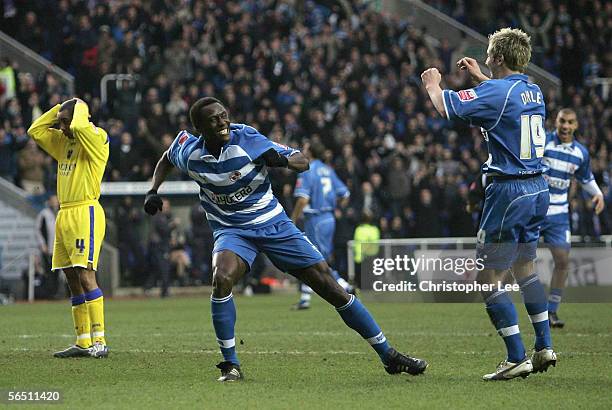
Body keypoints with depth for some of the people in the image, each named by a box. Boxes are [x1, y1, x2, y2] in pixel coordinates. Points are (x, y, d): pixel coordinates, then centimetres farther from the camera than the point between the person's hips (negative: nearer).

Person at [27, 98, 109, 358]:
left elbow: (78, 127, -26)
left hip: (86, 212, -9)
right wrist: (59, 109, 16)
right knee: (73, 281, 7)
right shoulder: (63, 142, 18)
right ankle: (83, 342, 9)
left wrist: (79, 108, -5)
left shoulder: (96, 138, -6)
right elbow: (35, 131, 24)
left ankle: (99, 341, -17)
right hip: (65, 214, 9)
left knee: (85, 275, -15)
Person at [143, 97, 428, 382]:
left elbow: (303, 163, -12)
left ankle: (388, 356, 7)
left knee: (329, 285, -4)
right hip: (232, 230, 1)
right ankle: (230, 365, -18)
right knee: (222, 278, -33)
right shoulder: (189, 154, -9)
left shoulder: (246, 139, -16)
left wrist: (282, 160, -33)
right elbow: (167, 158, 17)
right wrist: (153, 191, 3)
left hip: (274, 224, -1)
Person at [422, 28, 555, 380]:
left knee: (488, 278, -2)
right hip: (539, 189, 8)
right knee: (525, 266, 23)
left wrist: (433, 84, 7)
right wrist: (479, 77, 42)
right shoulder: (534, 92, 10)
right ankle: (545, 347, 23)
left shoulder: (497, 92, -15)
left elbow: (446, 107, -14)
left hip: (510, 192, -8)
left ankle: (517, 358, -6)